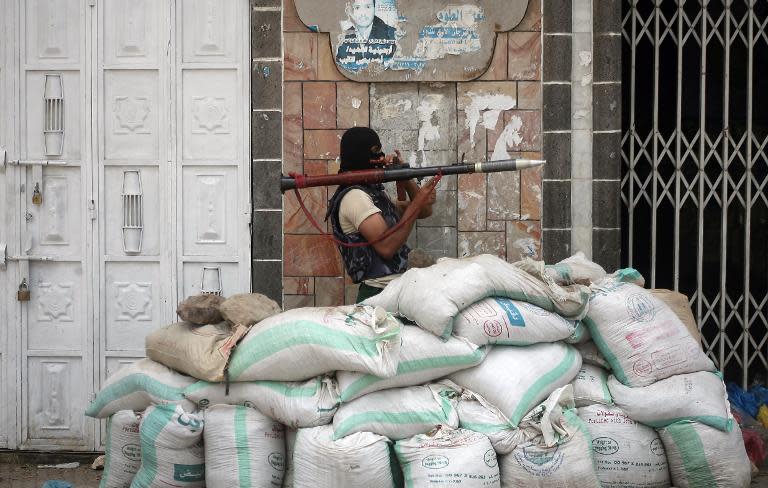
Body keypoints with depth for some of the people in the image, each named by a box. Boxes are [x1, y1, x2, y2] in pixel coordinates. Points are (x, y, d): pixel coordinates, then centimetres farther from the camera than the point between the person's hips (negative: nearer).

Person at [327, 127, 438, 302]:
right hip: (379, 293, -9)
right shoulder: (355, 197, -14)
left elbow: (424, 212, 16)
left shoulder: (375, 192, 18)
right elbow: (386, 247, -23)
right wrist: (417, 204, -19)